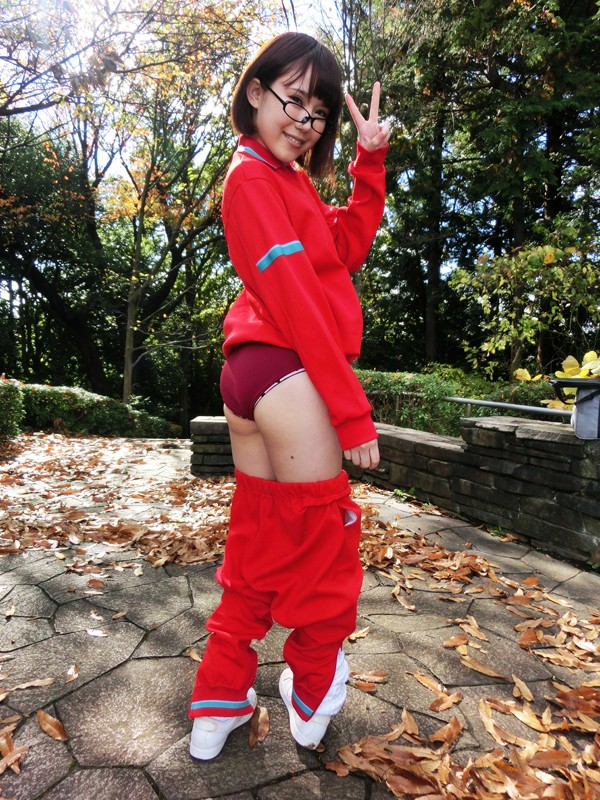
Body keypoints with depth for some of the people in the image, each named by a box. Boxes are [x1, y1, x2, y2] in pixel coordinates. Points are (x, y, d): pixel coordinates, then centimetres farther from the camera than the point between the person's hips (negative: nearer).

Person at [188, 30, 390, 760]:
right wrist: (351, 410, -17)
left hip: (252, 375, 10)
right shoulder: (256, 177, -8)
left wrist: (369, 161, 10)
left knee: (258, 543, 15)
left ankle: (219, 704, 29)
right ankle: (313, 699, 29)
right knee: (321, 541, 6)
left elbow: (347, 249, 15)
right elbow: (296, 298, -17)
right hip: (290, 376, -10)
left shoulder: (287, 178, 22)